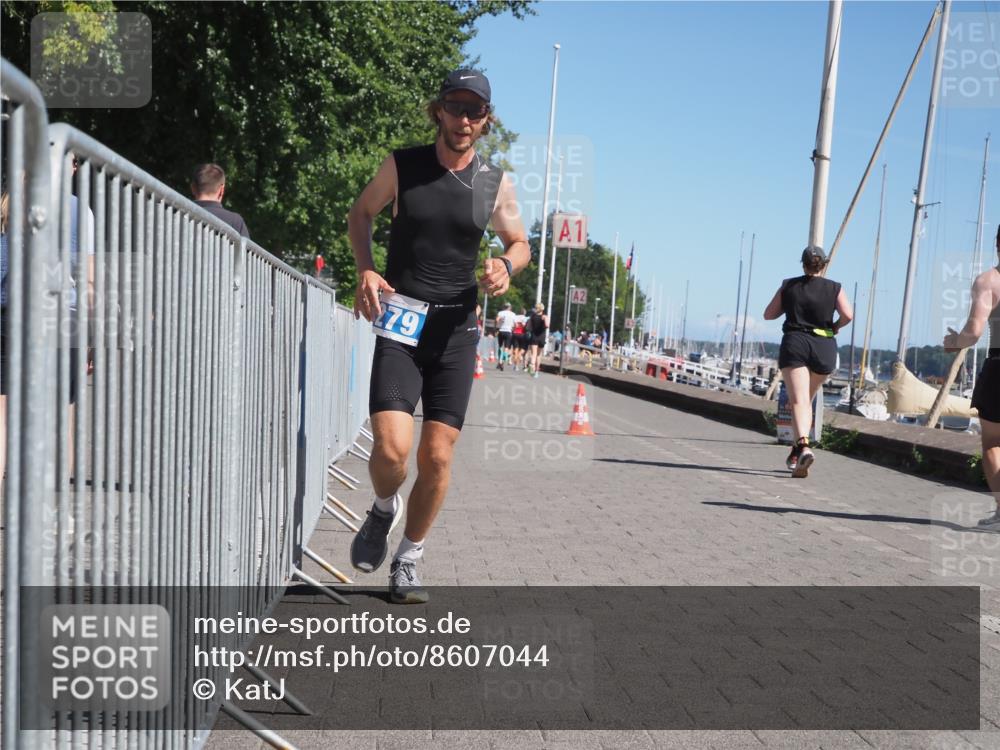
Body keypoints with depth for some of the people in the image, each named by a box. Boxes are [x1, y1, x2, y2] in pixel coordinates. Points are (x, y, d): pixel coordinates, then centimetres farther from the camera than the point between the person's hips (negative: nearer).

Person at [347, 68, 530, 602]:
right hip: (400, 321, -2)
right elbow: (361, 212, 15)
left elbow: (519, 242, 17)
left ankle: (407, 562, 21)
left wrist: (506, 266, -7)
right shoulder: (402, 166, 0)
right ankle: (384, 510, 19)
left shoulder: (495, 183, 4)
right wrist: (366, 269, -3)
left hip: (456, 328, 2)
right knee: (392, 446, -17)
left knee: (437, 457, 1)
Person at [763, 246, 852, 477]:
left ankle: (803, 446, -37)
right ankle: (797, 451, 21)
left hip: (794, 343, -2)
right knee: (807, 399, 20)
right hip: (824, 348, 2)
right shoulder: (834, 288, 5)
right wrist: (835, 327, 9)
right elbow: (848, 315, -11)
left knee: (798, 401, -12)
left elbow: (768, 315, 13)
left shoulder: (788, 286, 8)